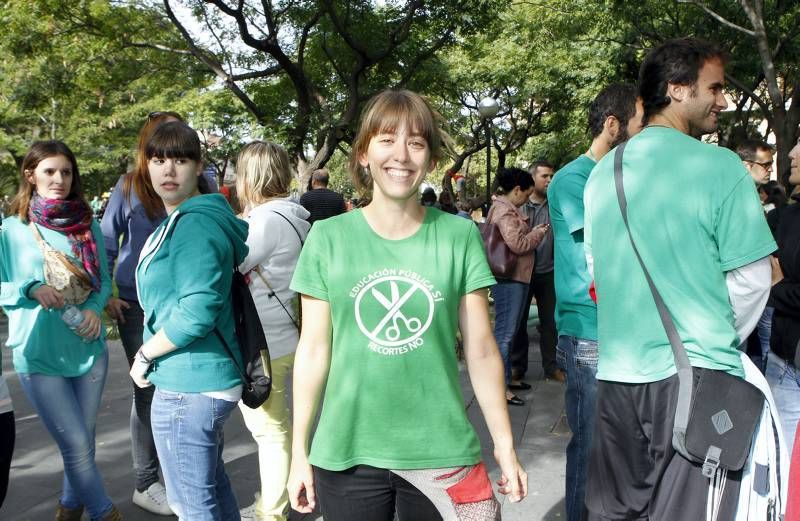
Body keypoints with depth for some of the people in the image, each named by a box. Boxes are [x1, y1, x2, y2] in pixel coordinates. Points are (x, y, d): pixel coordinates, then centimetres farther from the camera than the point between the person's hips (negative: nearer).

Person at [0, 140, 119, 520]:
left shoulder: (88, 224, 4)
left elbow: (103, 279, 8)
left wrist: (95, 308, -11)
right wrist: (32, 289, -21)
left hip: (89, 347, 3)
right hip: (38, 355, -3)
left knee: (83, 440, 14)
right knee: (76, 444, -2)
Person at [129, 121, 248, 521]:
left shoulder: (196, 224, -18)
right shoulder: (179, 221, 13)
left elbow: (197, 312, -26)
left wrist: (145, 354, -13)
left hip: (188, 386, -11)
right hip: (204, 380, 11)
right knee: (212, 486, 25)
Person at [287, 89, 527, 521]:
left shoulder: (460, 236, -3)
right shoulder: (328, 237, -3)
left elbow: (481, 351, -1)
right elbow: (313, 350, 0)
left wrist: (505, 445, 1)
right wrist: (299, 451, 2)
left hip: (440, 449, 0)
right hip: (346, 451, 0)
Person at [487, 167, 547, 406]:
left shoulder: (506, 208, 18)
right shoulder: (505, 211, -16)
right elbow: (517, 244, -23)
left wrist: (533, 231, 13)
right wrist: (539, 232, -9)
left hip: (514, 278, 11)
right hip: (509, 279, -11)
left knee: (508, 331, 17)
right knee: (505, 332, -8)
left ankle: (506, 378, 27)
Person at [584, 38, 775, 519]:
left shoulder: (603, 172, 8)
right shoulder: (720, 167, -9)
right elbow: (752, 278, -6)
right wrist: (720, 343, 10)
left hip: (617, 370, 6)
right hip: (693, 372, -5)